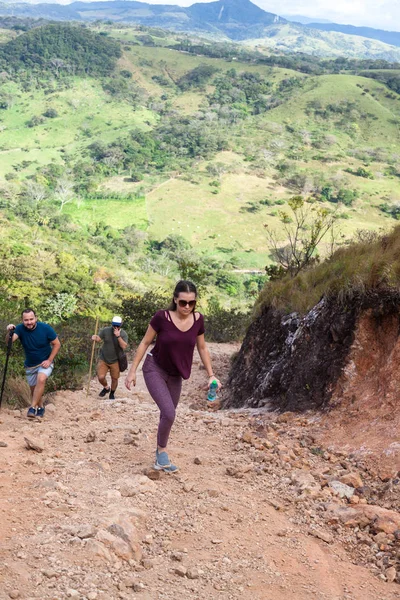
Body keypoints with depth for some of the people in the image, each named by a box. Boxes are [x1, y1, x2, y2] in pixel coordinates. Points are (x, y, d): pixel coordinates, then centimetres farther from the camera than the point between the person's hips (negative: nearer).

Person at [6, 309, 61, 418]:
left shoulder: (45, 328, -20)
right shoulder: (20, 328, -17)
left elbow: (57, 344, -9)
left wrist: (49, 360, -16)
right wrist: (9, 332, -56)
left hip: (45, 363, -3)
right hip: (30, 365, 3)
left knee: (41, 379, -29)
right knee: (34, 389, 13)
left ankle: (33, 408, -24)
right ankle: (40, 408, 39)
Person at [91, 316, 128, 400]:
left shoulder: (123, 334, -9)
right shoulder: (105, 330, -7)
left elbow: (124, 346, -20)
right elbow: (98, 338, -11)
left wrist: (118, 336, -31)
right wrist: (94, 338, -34)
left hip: (115, 361, 0)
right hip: (103, 359, 0)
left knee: (114, 379, 6)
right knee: (101, 377, -9)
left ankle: (112, 393, 34)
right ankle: (106, 388, 24)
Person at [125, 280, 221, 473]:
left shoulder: (198, 320, -9)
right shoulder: (161, 317, -20)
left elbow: (202, 349, 5)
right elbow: (145, 343, -9)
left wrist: (211, 375, 1)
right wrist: (132, 371, -8)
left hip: (175, 375, 4)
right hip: (155, 369, -4)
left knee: (167, 415, 14)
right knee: (169, 414, -18)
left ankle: (160, 455, 34)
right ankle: (161, 451, 7)